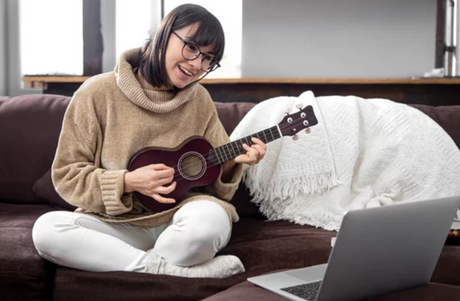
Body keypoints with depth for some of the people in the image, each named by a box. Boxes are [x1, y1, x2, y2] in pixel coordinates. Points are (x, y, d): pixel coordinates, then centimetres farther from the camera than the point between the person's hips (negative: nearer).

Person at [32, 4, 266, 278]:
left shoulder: (200, 101, 5)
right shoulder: (98, 93, -5)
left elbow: (215, 175, 9)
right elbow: (67, 175, -3)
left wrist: (231, 162, -13)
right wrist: (128, 182, -16)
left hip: (179, 221, 0)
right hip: (119, 224, 0)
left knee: (210, 217, -35)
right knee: (46, 228, -30)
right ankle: (180, 270, -25)